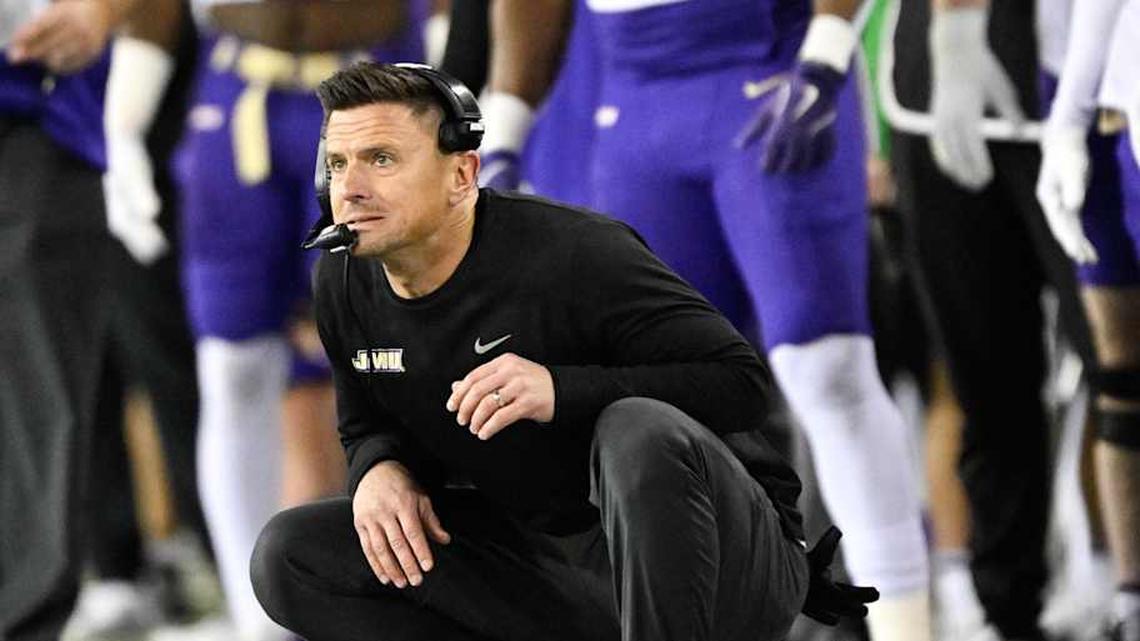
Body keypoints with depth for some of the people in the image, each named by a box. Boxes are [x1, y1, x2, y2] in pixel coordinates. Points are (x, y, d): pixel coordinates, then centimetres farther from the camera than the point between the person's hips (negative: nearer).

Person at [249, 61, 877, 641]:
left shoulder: (576, 254, -20)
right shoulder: (343, 282, 0)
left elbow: (743, 382, -21)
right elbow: (367, 425, 16)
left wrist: (562, 390, -34)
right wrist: (379, 470, -10)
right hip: (548, 558, 7)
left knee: (642, 433, -39)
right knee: (289, 554, -7)